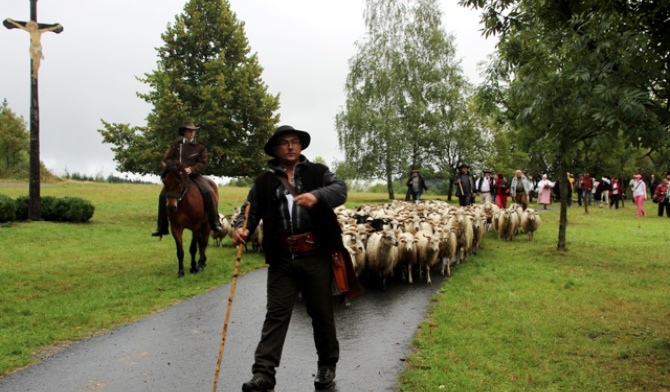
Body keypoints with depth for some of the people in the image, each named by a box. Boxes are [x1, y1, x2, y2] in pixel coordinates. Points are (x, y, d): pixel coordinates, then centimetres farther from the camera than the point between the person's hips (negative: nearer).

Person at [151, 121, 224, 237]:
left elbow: (203, 163, 1)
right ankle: (162, 227, -6)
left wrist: (191, 169, -17)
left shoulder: (200, 147, 10)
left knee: (207, 192, -26)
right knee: (163, 195, -18)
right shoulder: (175, 146, 12)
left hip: (194, 175, -1)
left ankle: (215, 224, -18)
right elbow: (166, 160, 7)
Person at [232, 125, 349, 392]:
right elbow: (251, 210, 5)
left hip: (316, 256, -1)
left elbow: (340, 190, -8)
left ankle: (327, 366, 29)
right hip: (281, 259, 1)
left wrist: (317, 196, -29)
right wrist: (241, 229, -18)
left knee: (321, 312, 11)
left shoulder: (318, 172, 6)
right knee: (276, 314, 0)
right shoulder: (264, 182, 10)